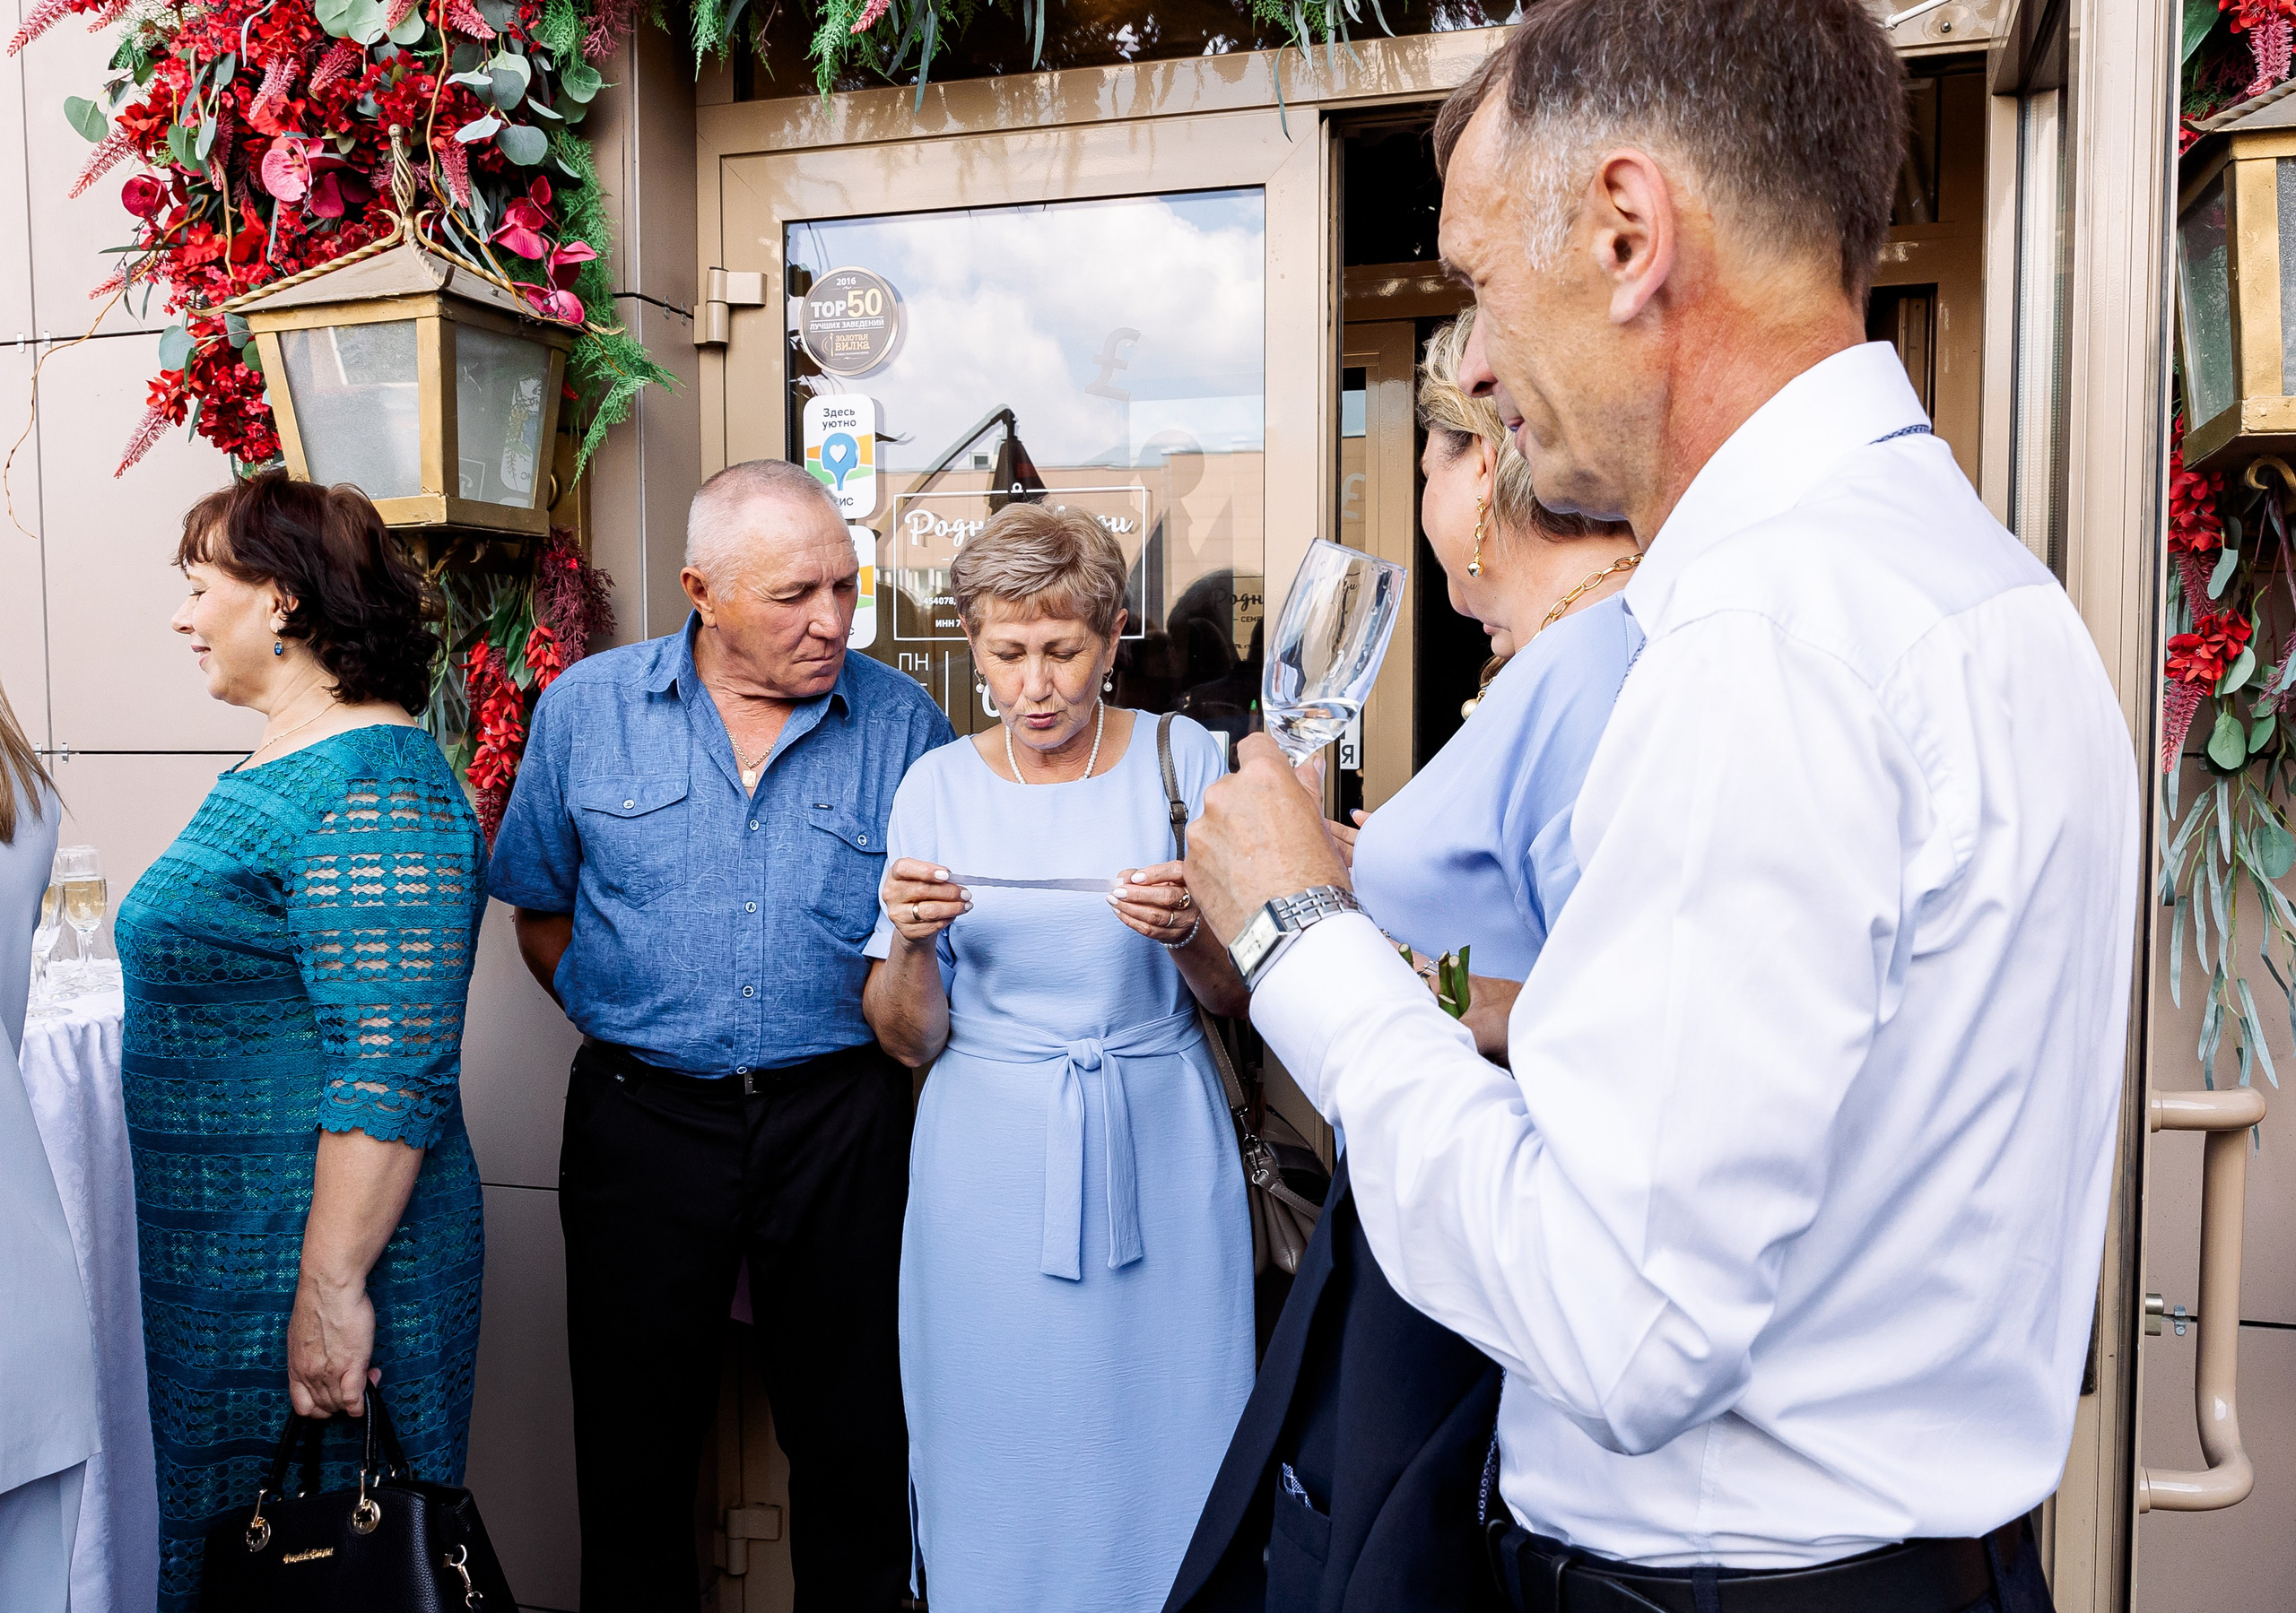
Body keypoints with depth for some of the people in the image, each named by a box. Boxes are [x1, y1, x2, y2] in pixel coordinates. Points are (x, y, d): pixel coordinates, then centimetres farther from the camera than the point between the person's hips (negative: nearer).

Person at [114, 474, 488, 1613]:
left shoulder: (372, 789, -20)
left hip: (310, 1261, -9)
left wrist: (331, 1286, -26)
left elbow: (392, 1072, -26)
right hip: (208, 1255, 9)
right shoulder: (270, 771, 12)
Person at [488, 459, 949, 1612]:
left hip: (838, 1117, 0)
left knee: (852, 1435, 13)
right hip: (643, 1117, 1)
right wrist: (624, 1025, 3)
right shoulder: (588, 705, 0)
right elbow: (540, 910, 9)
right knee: (636, 1439, 16)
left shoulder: (902, 720, -3)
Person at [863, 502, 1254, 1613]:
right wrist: (909, 940, -19)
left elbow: (1240, 998, 2)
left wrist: (1185, 935, -19)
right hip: (990, 1161, 1)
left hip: (1157, 1147, 0)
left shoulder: (1184, 759, -2)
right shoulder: (937, 785, 1)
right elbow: (909, 1041, 1)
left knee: (1165, 1450, 8)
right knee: (998, 1455, 11)